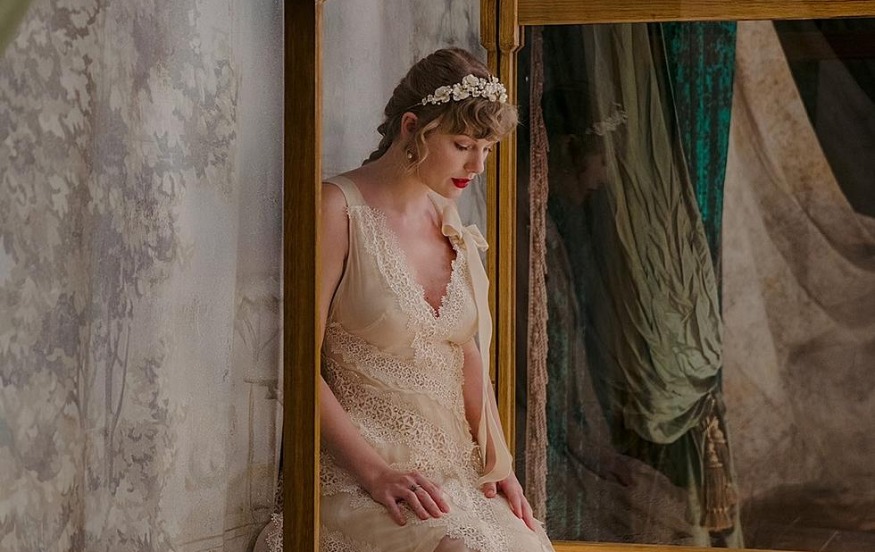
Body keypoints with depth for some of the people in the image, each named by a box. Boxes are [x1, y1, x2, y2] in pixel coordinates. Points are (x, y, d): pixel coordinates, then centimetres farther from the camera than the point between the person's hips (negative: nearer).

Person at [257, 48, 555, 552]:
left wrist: (498, 462, 7)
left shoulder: (447, 218, 15)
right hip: (356, 468, -6)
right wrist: (375, 472, -17)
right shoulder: (341, 208, -6)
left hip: (454, 465, 6)